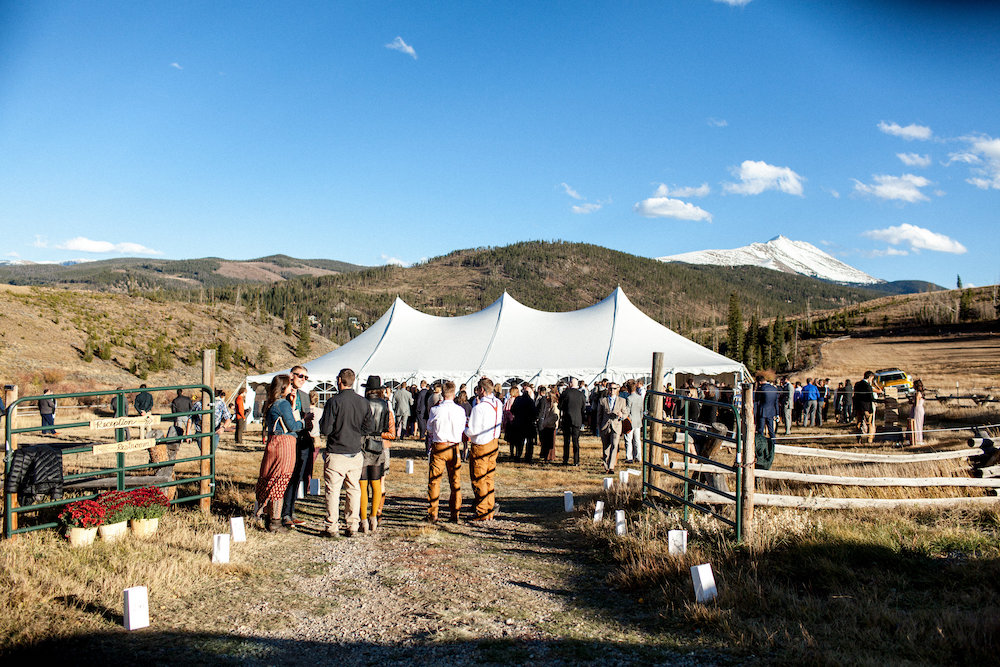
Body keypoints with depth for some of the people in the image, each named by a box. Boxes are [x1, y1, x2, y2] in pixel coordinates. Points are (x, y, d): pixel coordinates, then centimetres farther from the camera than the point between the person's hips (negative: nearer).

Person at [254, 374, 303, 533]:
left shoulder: (270, 403, 13)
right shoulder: (283, 403, -13)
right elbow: (293, 427, -12)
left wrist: (292, 403, 9)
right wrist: (303, 422, 6)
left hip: (272, 442, 9)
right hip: (284, 443, -9)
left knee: (270, 480, 13)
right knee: (280, 482, -4)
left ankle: (268, 516, 21)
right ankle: (275, 522, 0)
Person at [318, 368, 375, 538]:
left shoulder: (334, 401, -12)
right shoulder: (363, 402, 2)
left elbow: (325, 429, -13)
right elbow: (370, 426, 3)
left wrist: (322, 422, 8)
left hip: (336, 454, -4)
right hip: (356, 454, 4)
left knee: (332, 491, 3)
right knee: (354, 490, 11)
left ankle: (331, 528, 6)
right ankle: (352, 527, 13)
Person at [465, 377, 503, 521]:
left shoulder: (479, 407, -21)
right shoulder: (498, 403, 1)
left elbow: (472, 431, -20)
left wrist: (465, 429, 3)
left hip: (481, 446, -7)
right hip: (494, 443, 7)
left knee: (478, 480, 4)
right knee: (489, 478, 16)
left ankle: (482, 513, 10)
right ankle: (490, 511, 21)